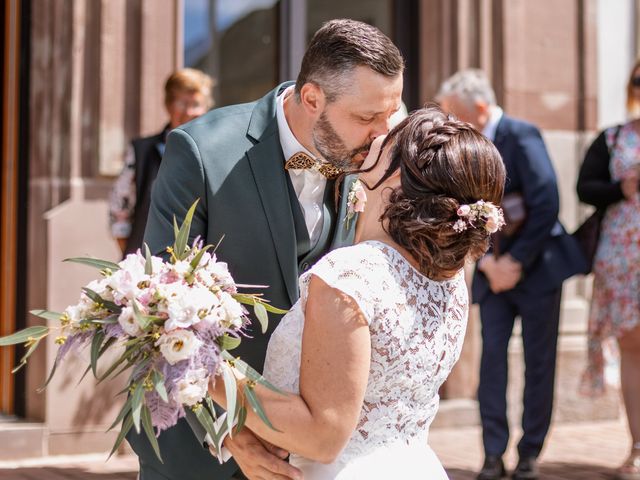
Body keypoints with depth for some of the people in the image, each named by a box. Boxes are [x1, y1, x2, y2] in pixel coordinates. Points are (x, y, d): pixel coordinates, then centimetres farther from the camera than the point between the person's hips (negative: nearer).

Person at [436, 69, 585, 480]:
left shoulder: (521, 136, -13)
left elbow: (546, 204, -19)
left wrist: (516, 261, -17)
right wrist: (487, 260, -10)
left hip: (537, 265, -4)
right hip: (494, 271, 5)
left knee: (539, 362, 2)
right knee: (492, 355, -3)